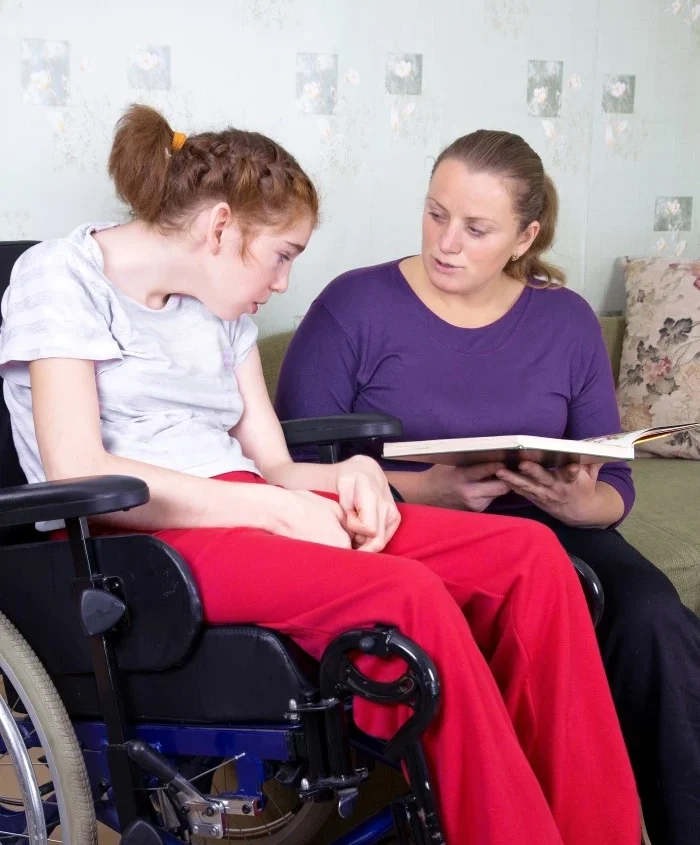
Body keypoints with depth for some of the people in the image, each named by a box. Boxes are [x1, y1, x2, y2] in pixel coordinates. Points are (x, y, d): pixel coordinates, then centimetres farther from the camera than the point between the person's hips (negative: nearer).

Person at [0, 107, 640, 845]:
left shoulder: (221, 308, 21)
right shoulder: (61, 275, 0)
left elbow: (272, 466, 16)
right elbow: (77, 474, -13)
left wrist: (350, 474, -8)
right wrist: (279, 508, -15)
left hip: (247, 515, 7)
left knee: (531, 554, -13)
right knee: (409, 597, -32)